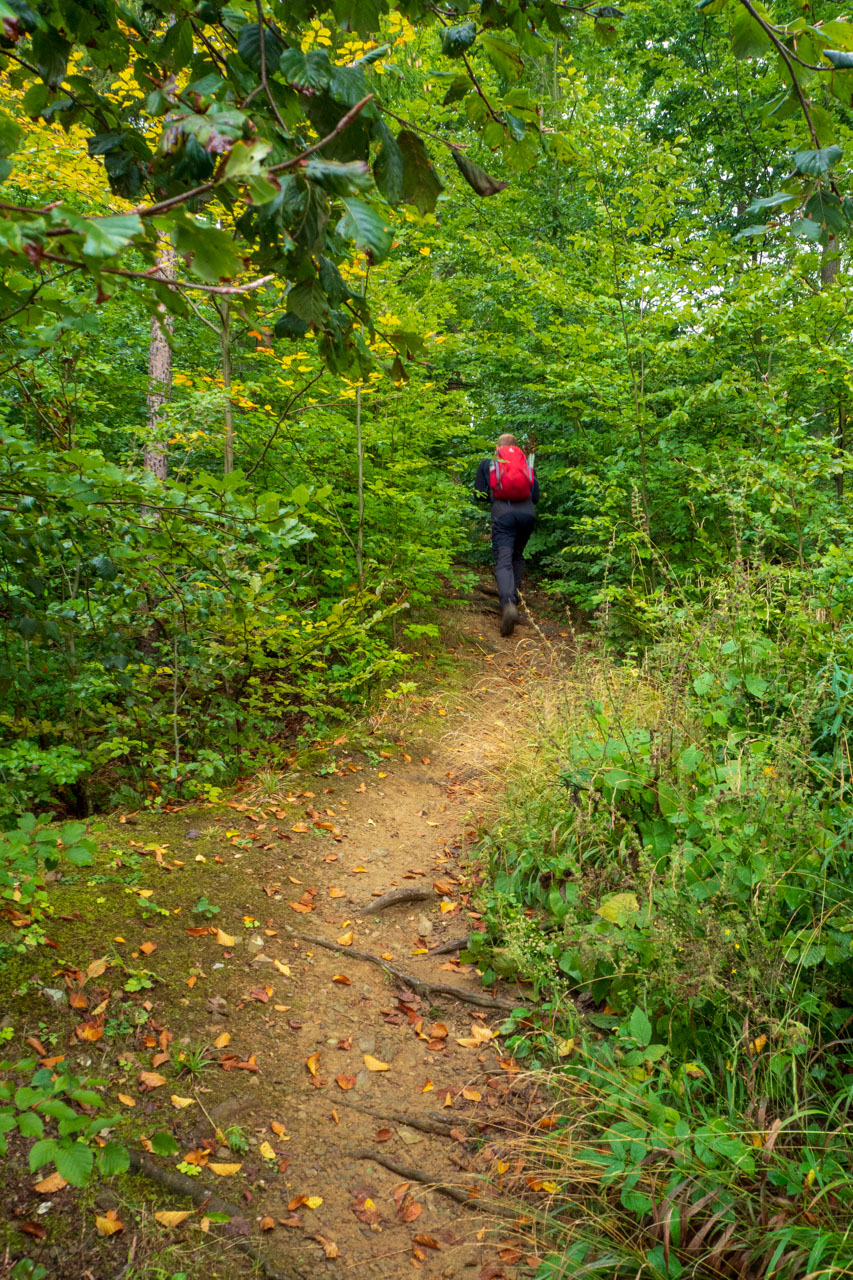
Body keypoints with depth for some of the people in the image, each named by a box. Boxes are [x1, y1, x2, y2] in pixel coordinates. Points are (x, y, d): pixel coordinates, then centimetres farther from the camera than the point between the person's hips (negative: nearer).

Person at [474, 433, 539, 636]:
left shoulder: (488, 463, 16)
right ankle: (514, 597, 21)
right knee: (517, 556, 24)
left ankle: (508, 604, -32)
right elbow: (536, 496, 16)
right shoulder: (527, 462, 20)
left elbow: (478, 492, 13)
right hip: (527, 512, 2)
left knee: (503, 561, -10)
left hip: (502, 512, -2)